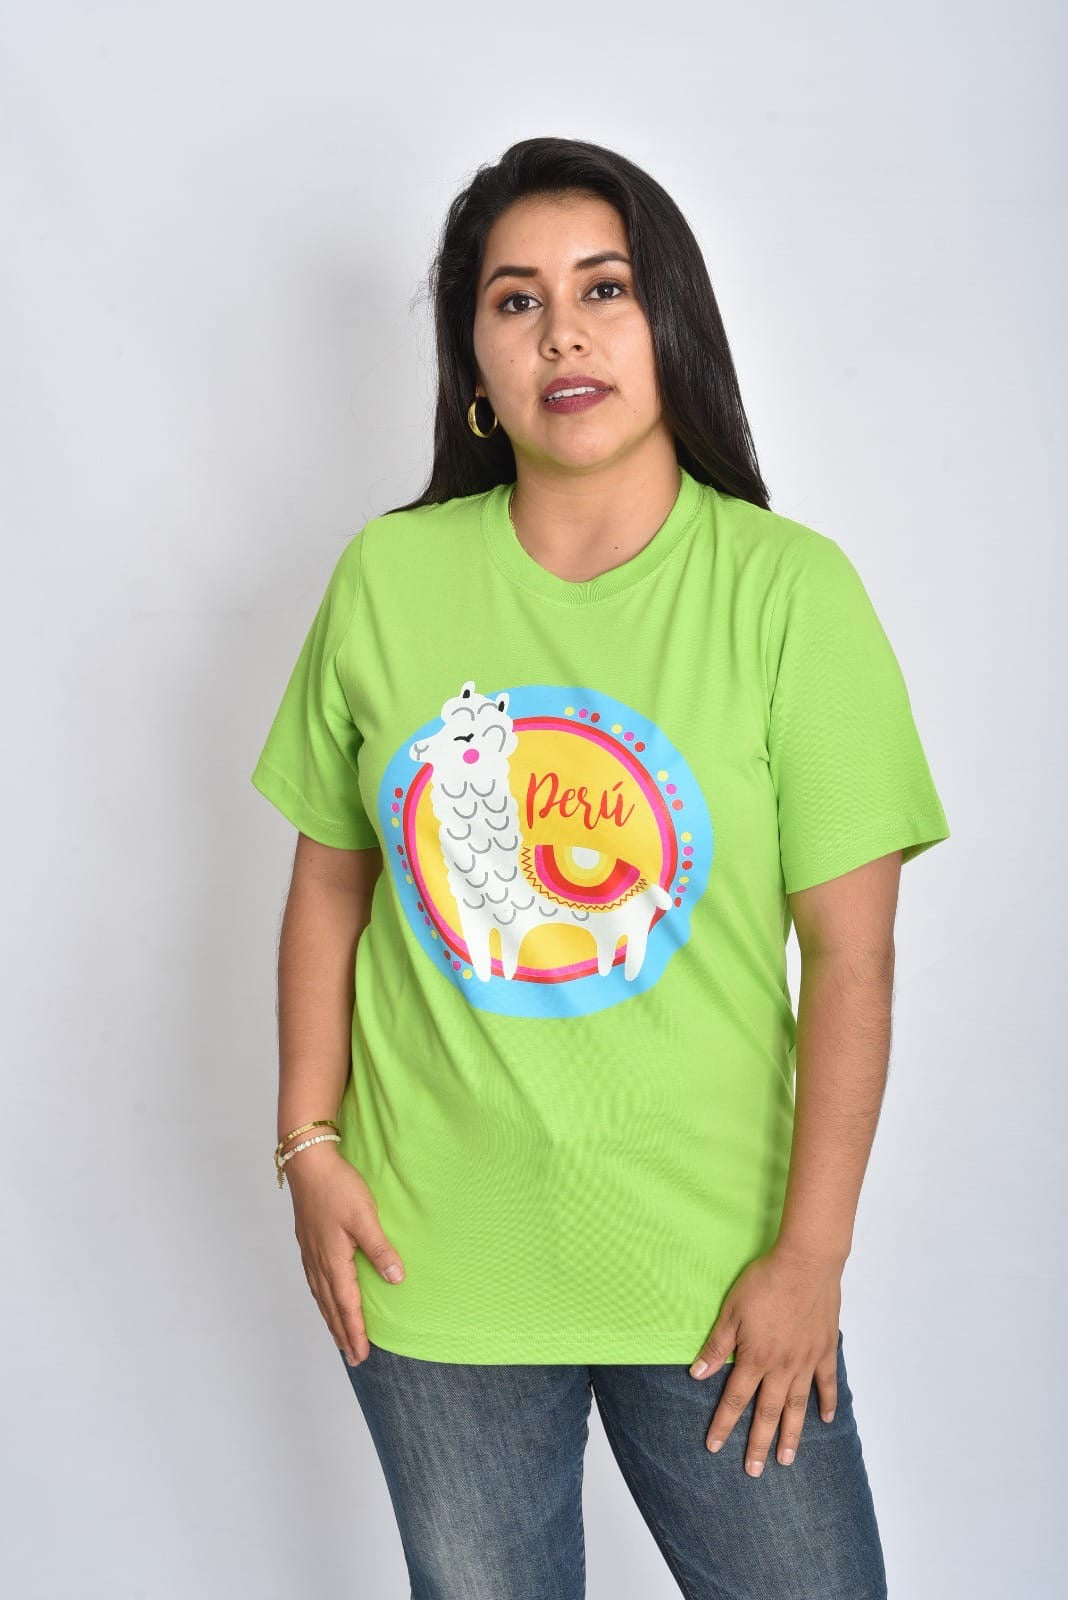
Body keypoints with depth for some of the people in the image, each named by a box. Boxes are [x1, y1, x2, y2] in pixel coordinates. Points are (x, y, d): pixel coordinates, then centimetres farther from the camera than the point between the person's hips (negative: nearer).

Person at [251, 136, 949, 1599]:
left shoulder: (790, 590, -9)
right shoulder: (388, 578, -1)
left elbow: (851, 953, -8)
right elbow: (330, 883, 7)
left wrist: (811, 1253, -9)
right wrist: (308, 1145, 1)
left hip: (712, 1266, -1)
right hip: (433, 1266, 2)